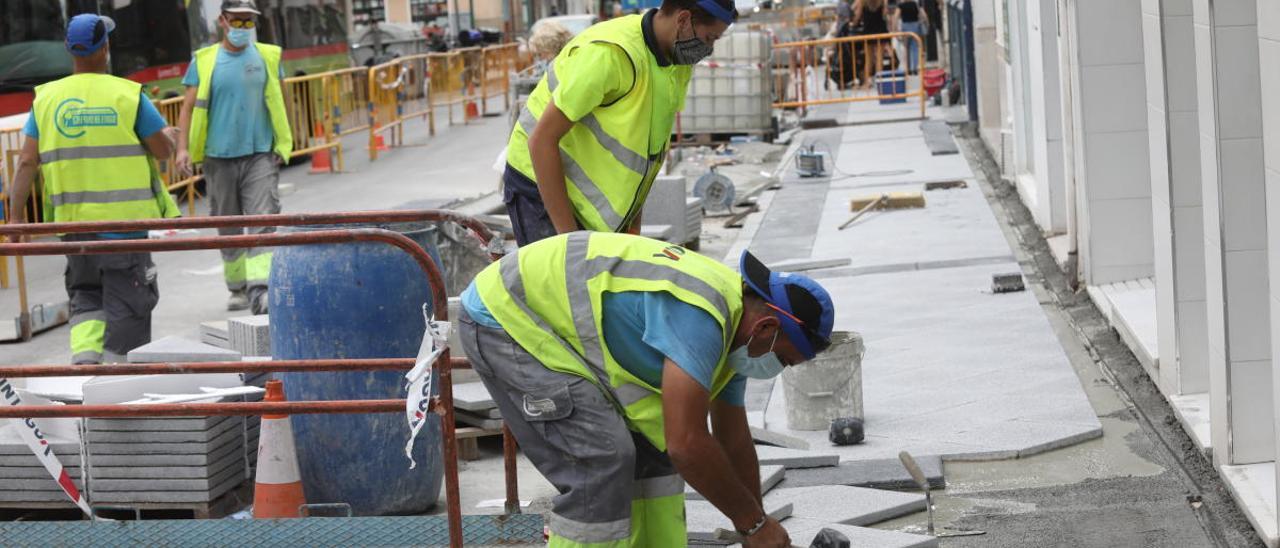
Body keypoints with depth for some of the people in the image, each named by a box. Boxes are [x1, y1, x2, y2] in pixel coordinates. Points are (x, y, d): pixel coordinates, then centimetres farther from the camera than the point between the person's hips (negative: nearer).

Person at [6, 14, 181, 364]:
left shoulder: (47, 98, 3)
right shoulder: (127, 95, -7)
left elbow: (27, 162, 0)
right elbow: (163, 149, -1)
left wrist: (16, 218, 5)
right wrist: (169, 135, 22)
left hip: (73, 219, 4)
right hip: (124, 217, -3)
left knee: (86, 296, 18)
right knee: (126, 302, 6)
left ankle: (84, 356, -1)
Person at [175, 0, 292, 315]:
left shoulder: (267, 57, 6)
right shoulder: (203, 61, 3)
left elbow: (280, 103, 13)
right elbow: (189, 106, 2)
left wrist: (283, 143, 6)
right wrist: (183, 148, -8)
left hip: (260, 156, 0)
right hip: (219, 158, 1)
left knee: (263, 224, -14)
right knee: (228, 229, 11)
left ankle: (259, 292, -21)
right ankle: (237, 288, 26)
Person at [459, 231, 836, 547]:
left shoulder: (730, 322, 4)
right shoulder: (699, 315, -28)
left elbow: (734, 444, 15)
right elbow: (687, 446, -32)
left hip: (556, 322, 10)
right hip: (504, 317, -10)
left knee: (654, 444, 8)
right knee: (601, 460, -18)